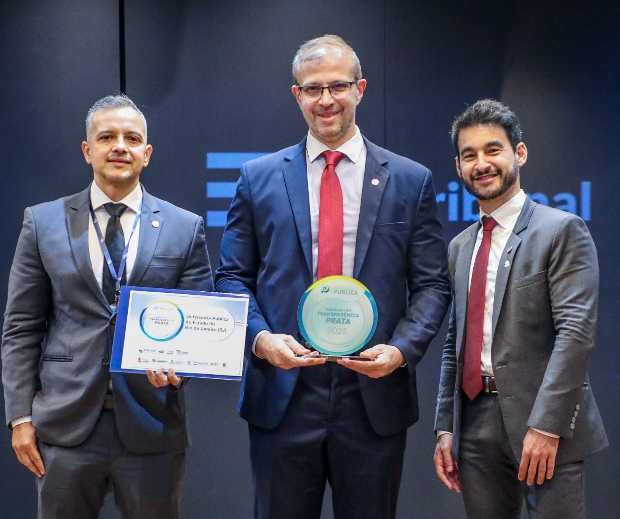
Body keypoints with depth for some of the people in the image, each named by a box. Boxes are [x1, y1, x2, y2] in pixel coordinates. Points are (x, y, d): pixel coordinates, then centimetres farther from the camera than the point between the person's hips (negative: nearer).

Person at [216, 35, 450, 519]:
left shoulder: (411, 181, 4)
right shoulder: (259, 178, 6)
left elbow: (432, 285, 3)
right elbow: (233, 276, 6)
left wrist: (401, 350, -12)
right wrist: (261, 338, -11)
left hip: (375, 393, 0)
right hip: (282, 393, 0)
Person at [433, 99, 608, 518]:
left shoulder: (562, 231, -4)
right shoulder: (460, 247, 16)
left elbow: (576, 330, -13)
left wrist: (545, 426, -19)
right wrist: (445, 427, 11)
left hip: (546, 422, -6)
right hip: (476, 421, 6)